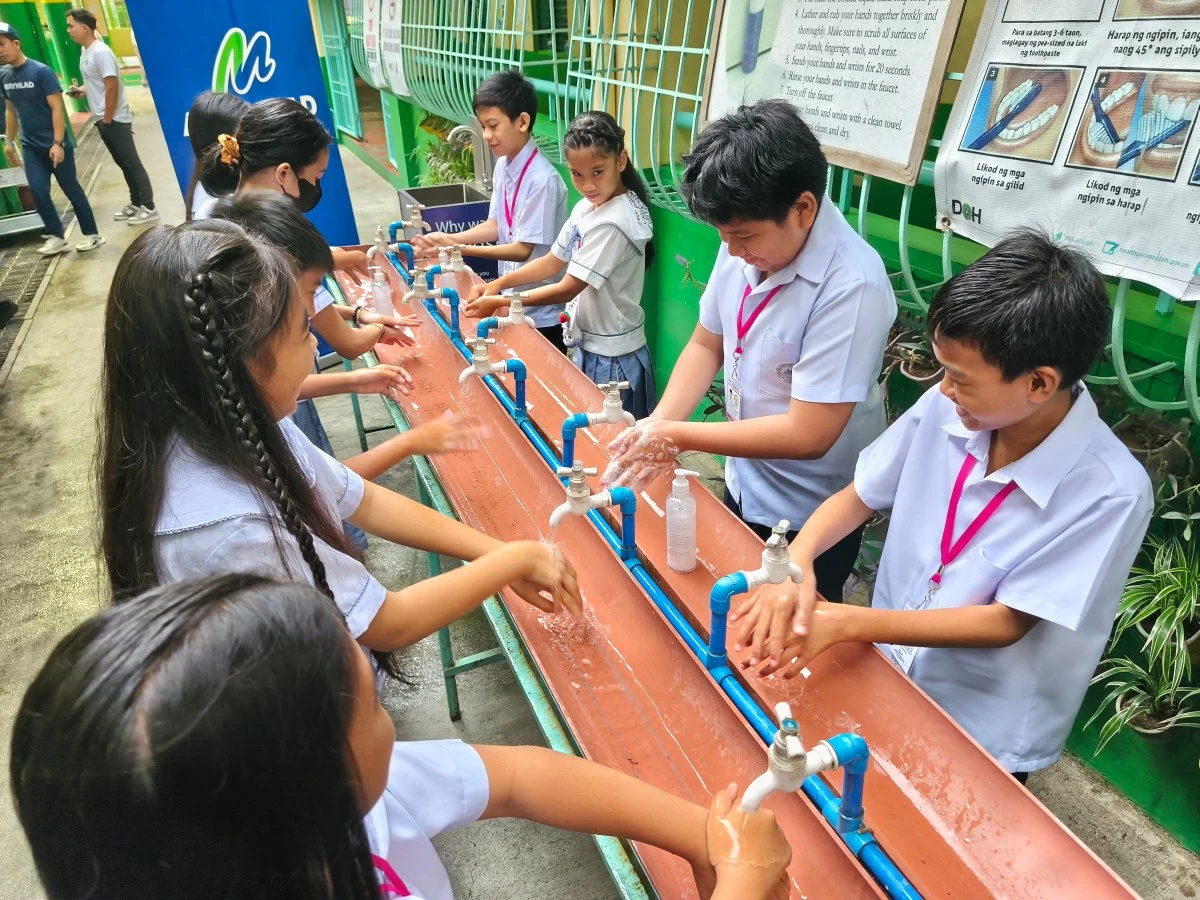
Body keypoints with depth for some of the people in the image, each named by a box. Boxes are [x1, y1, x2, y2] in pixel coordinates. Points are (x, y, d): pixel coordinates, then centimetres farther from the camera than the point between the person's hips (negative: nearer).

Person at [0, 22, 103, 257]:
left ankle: (92, 235, 13)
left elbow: (57, 109, -15)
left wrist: (57, 143, -20)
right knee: (38, 191, -2)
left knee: (72, 189, 2)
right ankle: (56, 237, 7)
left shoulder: (41, 72, -12)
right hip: (30, 146, 5)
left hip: (55, 144, -5)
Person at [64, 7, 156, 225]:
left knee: (132, 163, -5)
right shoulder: (85, 52, 12)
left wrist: (107, 119, -17)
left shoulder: (100, 52, -16)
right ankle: (136, 204, 22)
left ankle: (148, 208, -1)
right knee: (123, 164, 14)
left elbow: (112, 87, -20)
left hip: (115, 120, -10)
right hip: (103, 119, 10)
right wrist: (83, 90, 5)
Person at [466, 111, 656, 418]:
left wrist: (501, 303, -17)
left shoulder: (613, 222, -24)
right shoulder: (586, 207, 3)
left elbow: (568, 289, -22)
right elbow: (552, 262, 10)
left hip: (611, 357, -9)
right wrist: (498, 284, -2)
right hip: (585, 343, 9)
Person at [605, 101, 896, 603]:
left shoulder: (853, 287, -29)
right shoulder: (744, 248, -9)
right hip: (743, 485, 6)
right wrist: (657, 423, -14)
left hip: (808, 521, -6)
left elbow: (808, 434, -29)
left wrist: (677, 435, -24)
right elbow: (706, 344, 3)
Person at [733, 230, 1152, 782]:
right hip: (884, 680, 4)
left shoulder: (1110, 493, -26)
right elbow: (858, 498, -6)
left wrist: (850, 623, -29)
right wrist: (796, 562, -25)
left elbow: (1005, 623, -22)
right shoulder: (945, 410, -16)